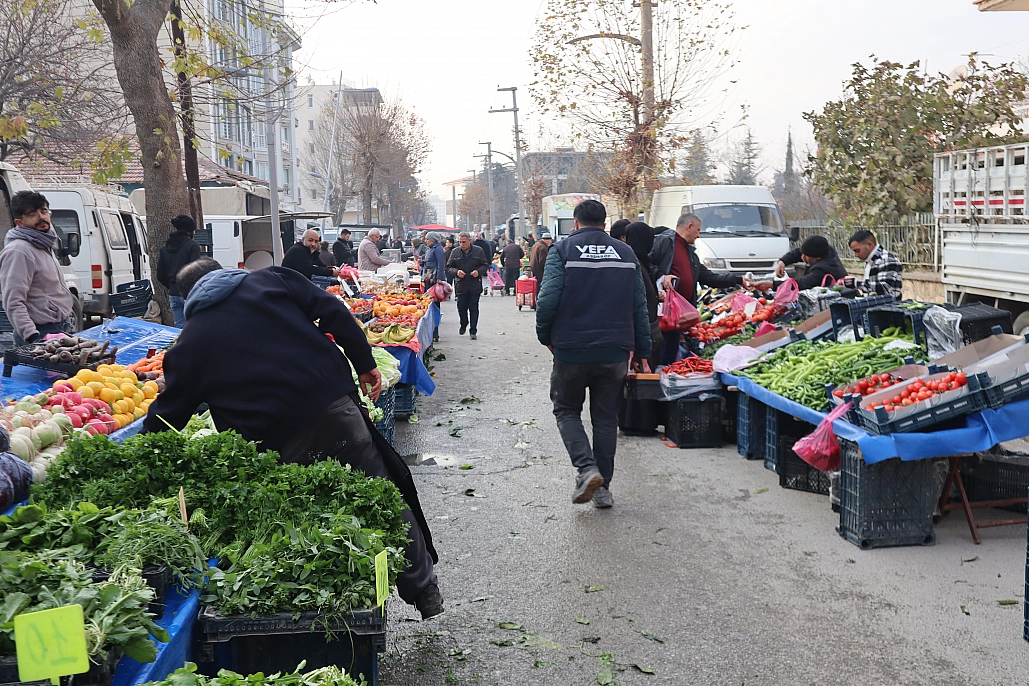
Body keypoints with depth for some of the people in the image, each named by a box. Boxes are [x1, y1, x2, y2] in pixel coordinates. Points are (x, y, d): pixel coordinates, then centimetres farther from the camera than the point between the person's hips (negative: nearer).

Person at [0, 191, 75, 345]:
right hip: (41, 334, -9)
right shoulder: (18, 251, -16)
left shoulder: (43, 245, 14)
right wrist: (32, 337, -32)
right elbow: (13, 304, -23)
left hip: (61, 330, 9)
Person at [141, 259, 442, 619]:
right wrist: (364, 364, 7)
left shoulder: (189, 343, 15)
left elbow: (166, 415, 17)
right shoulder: (272, 279, 16)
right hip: (335, 405, 1)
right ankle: (424, 591, 19)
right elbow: (333, 312, 4)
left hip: (277, 444, -1)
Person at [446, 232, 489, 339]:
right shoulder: (455, 252, 5)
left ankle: (473, 331, 6)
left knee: (473, 308, 0)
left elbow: (485, 265, 7)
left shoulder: (478, 251, 1)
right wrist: (456, 272, -13)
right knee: (461, 307, 6)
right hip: (461, 285, 2)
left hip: (475, 286, -1)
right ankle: (463, 325, 34)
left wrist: (478, 271, -13)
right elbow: (449, 267, 8)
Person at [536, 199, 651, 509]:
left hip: (571, 349, -3)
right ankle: (603, 488, 15)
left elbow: (548, 299, -13)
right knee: (606, 417, 13)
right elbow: (639, 306, 9)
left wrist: (546, 336, 2)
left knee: (566, 410, 14)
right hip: (615, 351, 3)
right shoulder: (625, 252, 9)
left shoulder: (563, 250, -3)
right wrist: (641, 350, 14)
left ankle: (587, 468, -5)